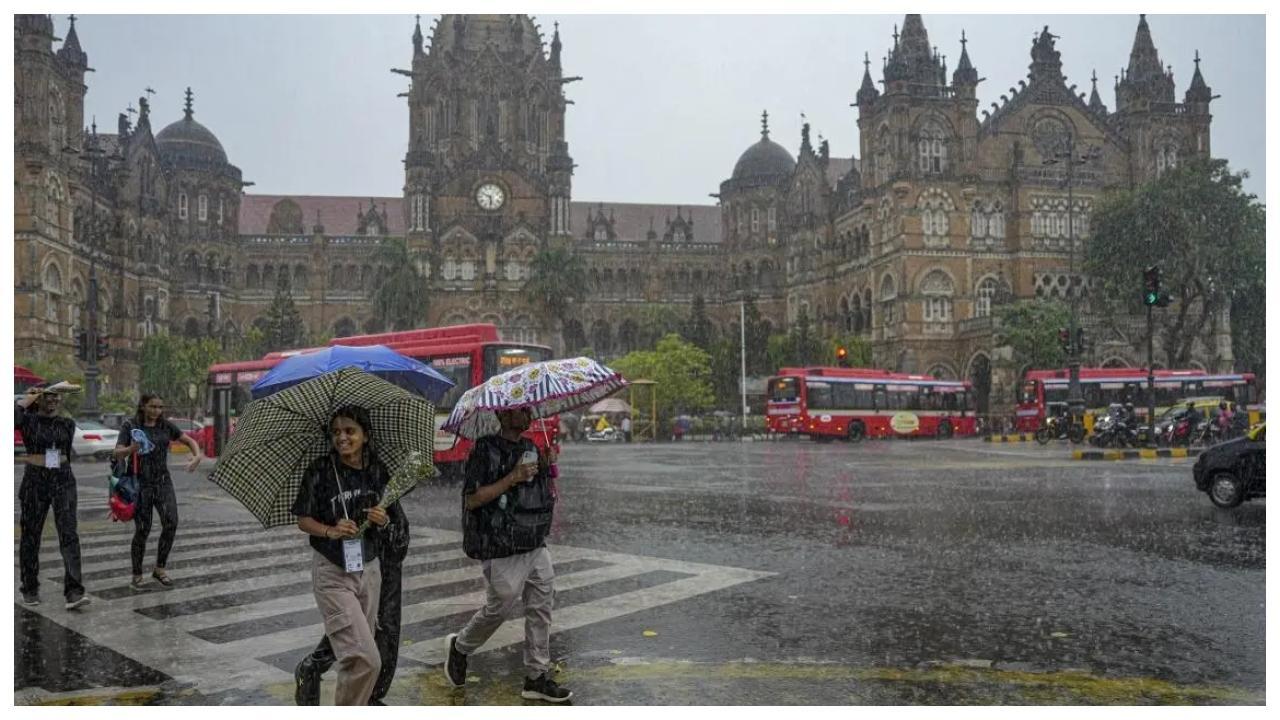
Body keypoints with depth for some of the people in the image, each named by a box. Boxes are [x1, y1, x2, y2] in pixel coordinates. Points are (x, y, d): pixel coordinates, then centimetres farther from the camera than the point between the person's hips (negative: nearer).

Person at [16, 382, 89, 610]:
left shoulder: (68, 424, 8)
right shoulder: (27, 419, -3)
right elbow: (13, 416, -25)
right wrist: (28, 399, -10)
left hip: (63, 482, 2)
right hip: (34, 482, -1)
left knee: (69, 534, -11)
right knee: (31, 536, 9)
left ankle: (73, 592, -17)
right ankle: (30, 589, 28)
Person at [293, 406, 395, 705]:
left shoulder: (377, 470, 1)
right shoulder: (320, 470, -10)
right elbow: (303, 520, -4)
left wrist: (383, 520, -10)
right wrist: (331, 531, -22)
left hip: (369, 570, 5)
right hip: (332, 573, -4)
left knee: (355, 655, 13)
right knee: (366, 659, -12)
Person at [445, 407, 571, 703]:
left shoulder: (530, 447, 11)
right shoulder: (486, 450, -12)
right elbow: (473, 499, -17)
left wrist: (548, 467, -1)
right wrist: (513, 478, -22)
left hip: (536, 546, 7)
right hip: (503, 550, -7)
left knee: (540, 610, 7)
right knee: (498, 608, 4)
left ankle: (537, 678, 16)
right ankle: (459, 647, 31)